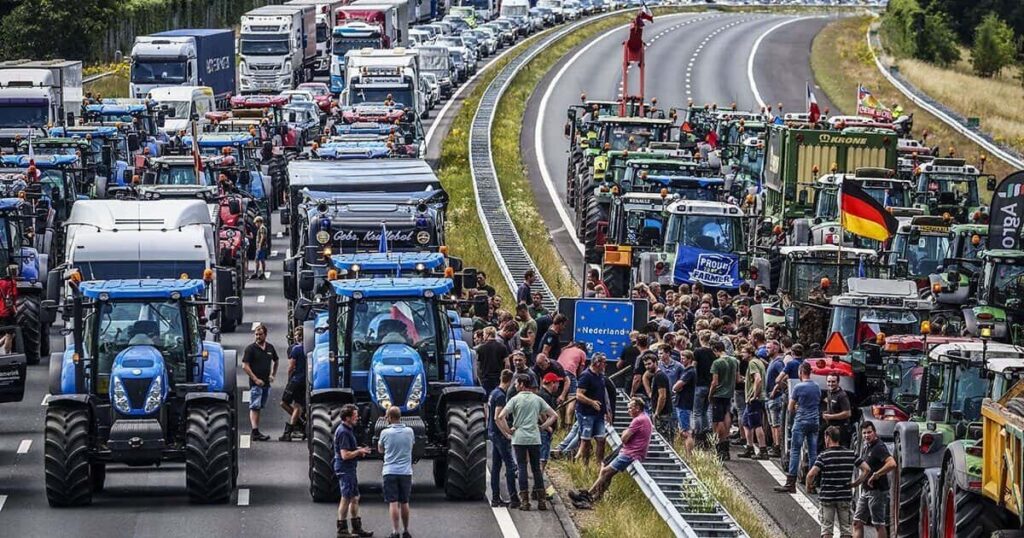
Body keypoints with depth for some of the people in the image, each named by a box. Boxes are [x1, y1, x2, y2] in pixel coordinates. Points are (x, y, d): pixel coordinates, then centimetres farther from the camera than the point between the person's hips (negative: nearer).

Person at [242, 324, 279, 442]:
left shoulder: (270, 348, 11)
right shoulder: (250, 348, -6)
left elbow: (275, 361, 27)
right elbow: (245, 366, -11)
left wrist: (273, 375, 13)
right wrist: (255, 379, -16)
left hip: (266, 383, 6)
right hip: (255, 383, -6)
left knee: (259, 408, 11)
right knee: (254, 407, -11)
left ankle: (256, 432, 14)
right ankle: (255, 432, -20)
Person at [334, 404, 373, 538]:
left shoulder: (348, 430, 13)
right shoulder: (343, 432, -20)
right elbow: (345, 455, -25)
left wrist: (358, 450, 10)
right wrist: (359, 452, -12)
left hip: (350, 469, 10)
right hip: (344, 470, -10)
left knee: (355, 498, 15)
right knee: (346, 499, -4)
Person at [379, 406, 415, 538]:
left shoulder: (385, 433, -8)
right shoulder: (409, 432, 1)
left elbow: (380, 450, 8)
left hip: (390, 472, -3)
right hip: (406, 472, 3)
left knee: (393, 503, -5)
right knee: (404, 503, 12)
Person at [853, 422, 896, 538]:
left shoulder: (879, 447, -16)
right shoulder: (864, 446, 12)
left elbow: (892, 464, -32)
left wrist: (875, 475, -24)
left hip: (877, 490, -9)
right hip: (865, 489, 9)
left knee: (879, 524, -3)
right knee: (857, 522, 8)